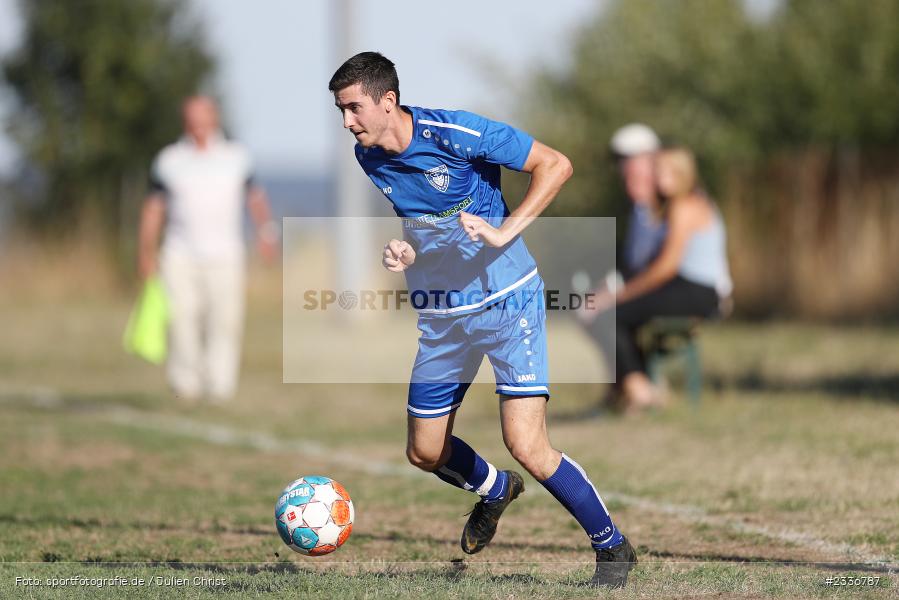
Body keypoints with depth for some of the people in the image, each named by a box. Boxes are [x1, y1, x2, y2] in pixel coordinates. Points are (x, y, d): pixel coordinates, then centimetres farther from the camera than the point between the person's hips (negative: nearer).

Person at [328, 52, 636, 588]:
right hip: (442, 317, 7)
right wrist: (405, 252, -4)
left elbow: (556, 165, -16)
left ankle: (613, 547, 2)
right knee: (425, 453, 11)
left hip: (506, 300, -7)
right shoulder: (369, 158, 1)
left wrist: (505, 231, -25)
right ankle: (495, 489, 44)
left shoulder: (456, 133, -20)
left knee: (527, 446, -17)